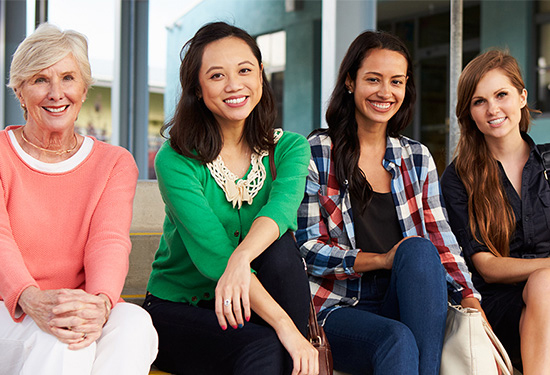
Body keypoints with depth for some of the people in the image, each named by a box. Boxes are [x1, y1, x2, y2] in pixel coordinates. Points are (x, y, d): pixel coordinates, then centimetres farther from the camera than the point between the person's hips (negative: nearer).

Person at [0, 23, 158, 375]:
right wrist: (32, 301, -35)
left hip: (84, 316, 3)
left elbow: (110, 240, -8)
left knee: (133, 323, -31)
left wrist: (100, 303, -33)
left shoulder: (115, 163, 10)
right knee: (60, 342, -35)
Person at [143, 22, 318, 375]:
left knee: (280, 248, -28)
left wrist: (242, 257, -44)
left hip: (250, 307, 4)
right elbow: (212, 253, -24)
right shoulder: (176, 161, -12)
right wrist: (287, 327, -33)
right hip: (176, 309, -4)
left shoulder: (290, 148, 0)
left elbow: (281, 207, -22)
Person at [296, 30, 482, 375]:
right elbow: (307, 247, -3)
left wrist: (472, 302, -10)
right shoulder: (316, 153, 2)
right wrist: (381, 260, -15)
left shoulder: (417, 157, 14)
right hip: (339, 307, -4)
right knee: (396, 338, -36)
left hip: (403, 302, 4)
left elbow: (442, 240, 7)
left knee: (418, 249, -30)